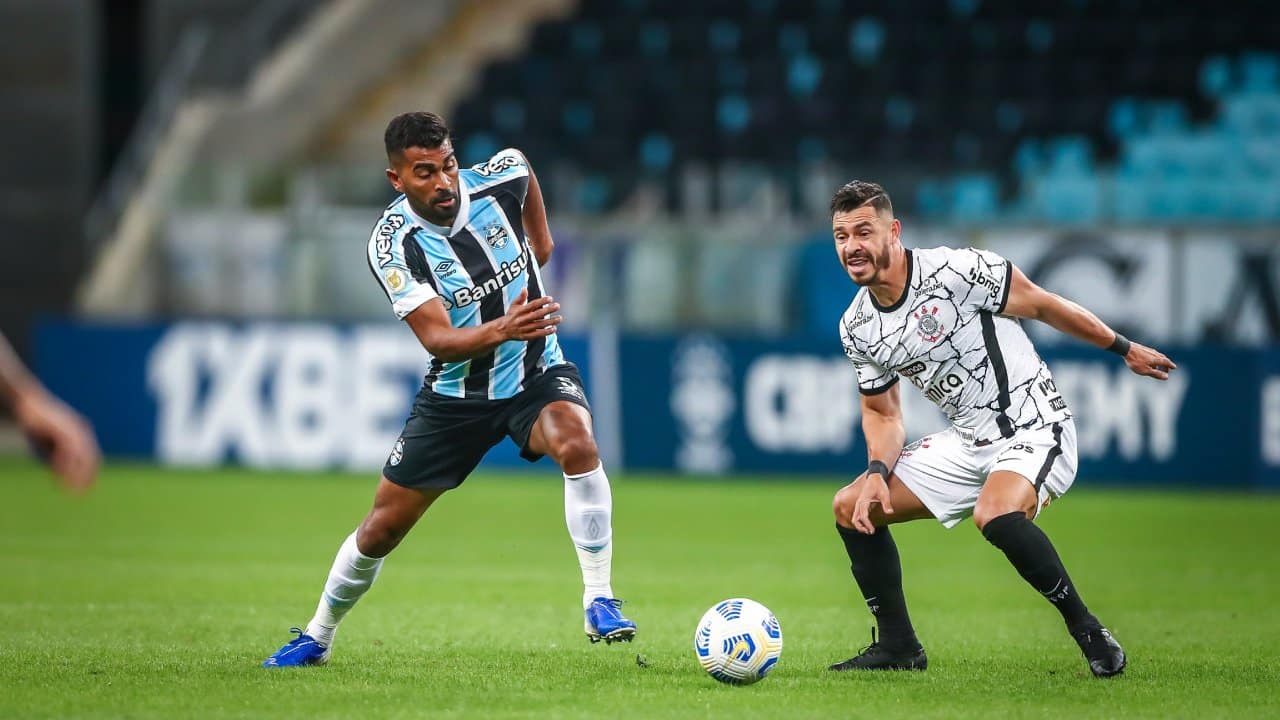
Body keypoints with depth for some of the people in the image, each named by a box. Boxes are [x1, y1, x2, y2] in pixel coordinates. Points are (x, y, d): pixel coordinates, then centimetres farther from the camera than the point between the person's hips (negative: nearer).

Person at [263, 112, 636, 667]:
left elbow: (521, 164, 13)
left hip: (536, 374, 1)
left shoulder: (502, 177, -16)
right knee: (383, 526, 6)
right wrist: (502, 329, -48)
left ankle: (599, 601, -25)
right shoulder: (393, 244, -22)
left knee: (577, 444, -33)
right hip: (455, 393, 0)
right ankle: (317, 637, 30)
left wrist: (540, 239, 17)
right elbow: (438, 340, -31)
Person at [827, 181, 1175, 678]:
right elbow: (882, 413, 14)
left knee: (995, 513, -37)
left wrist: (1123, 349, 2)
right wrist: (878, 472, -6)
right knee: (851, 508, 2)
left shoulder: (955, 271, -18)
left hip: (1035, 428, -7)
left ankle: (1088, 632, -21)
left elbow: (1043, 306, -6)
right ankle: (898, 647, 13)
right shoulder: (856, 328, 2)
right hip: (967, 443, 8)